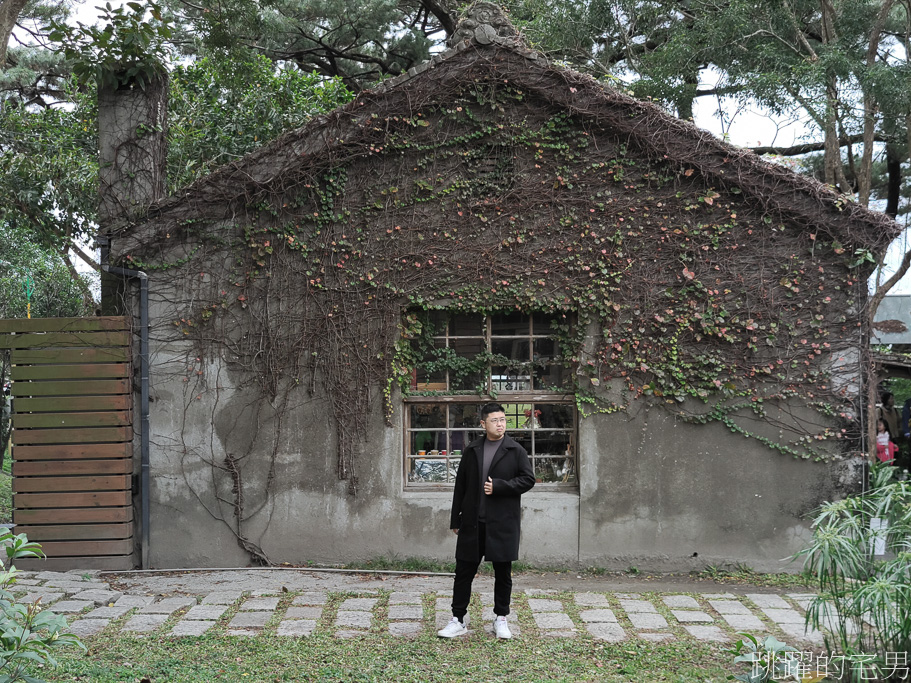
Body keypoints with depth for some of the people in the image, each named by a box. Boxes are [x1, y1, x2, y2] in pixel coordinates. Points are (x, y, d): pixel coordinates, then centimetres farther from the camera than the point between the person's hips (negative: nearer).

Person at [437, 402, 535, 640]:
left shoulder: (516, 451, 0)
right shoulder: (471, 451, 7)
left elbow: (528, 479, -4)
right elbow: (460, 486, 10)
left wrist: (499, 486, -15)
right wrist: (456, 519, 9)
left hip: (503, 522, -2)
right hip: (472, 522, 2)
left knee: (503, 573, 7)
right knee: (464, 571, 4)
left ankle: (501, 620, 21)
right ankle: (458, 620, 13)